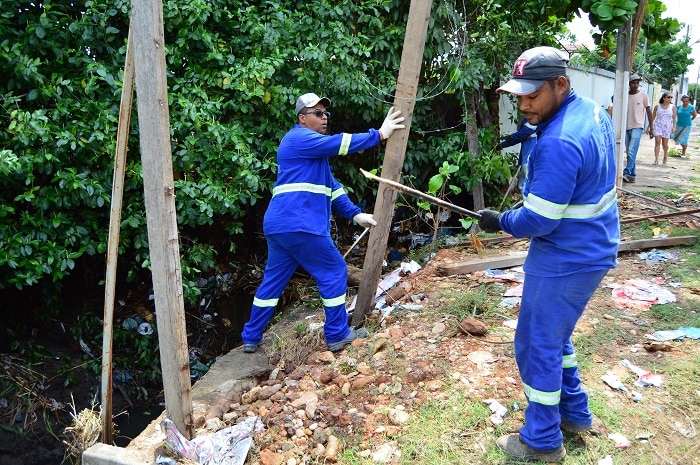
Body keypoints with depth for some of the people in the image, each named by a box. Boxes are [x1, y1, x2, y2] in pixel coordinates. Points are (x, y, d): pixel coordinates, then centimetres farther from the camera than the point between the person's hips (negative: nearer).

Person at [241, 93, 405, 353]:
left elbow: (330, 186, 22)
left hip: (279, 226, 10)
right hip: (298, 225, -10)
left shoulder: (315, 149, 25)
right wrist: (379, 134, -15)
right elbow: (338, 144, -19)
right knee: (334, 272, 2)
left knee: (273, 281, 15)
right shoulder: (300, 138, -5)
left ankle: (251, 339, 23)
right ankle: (337, 336, 11)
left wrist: (355, 214, 15)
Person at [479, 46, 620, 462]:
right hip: (592, 249, 10)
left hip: (566, 261, -10)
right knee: (555, 336, 24)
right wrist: (533, 195, 11)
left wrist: (500, 221, -7)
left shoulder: (559, 143, -28)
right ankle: (576, 415, 40)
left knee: (537, 346, 6)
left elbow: (537, 222, -24)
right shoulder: (594, 112, 4)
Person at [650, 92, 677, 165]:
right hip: (657, 125, -1)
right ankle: (656, 159, -16)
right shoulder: (657, 106, 3)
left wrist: (674, 127, -6)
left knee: (665, 143, 6)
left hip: (667, 127, 1)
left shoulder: (672, 107, 4)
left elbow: (674, 118, 3)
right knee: (657, 142, -13)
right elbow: (653, 117, 8)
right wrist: (650, 126, 7)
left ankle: (665, 155, 34)